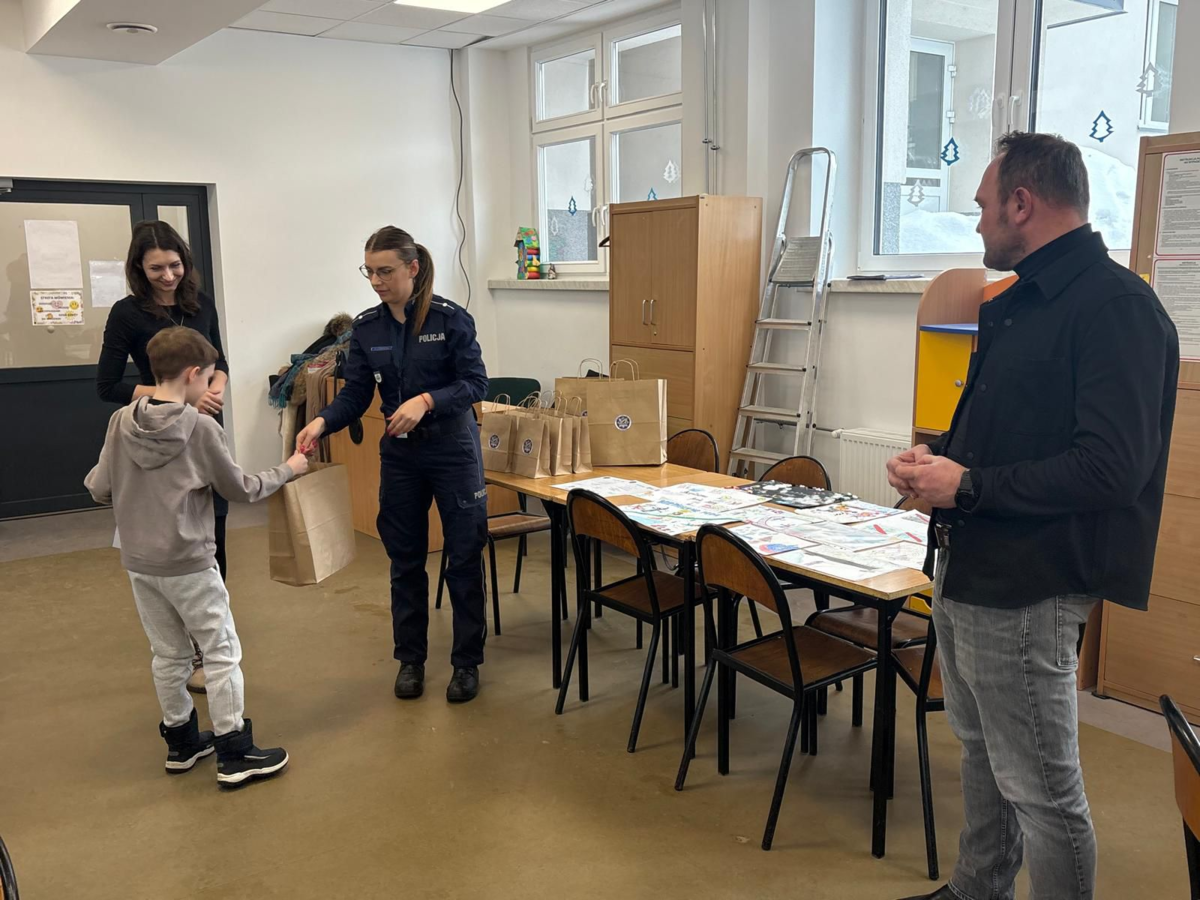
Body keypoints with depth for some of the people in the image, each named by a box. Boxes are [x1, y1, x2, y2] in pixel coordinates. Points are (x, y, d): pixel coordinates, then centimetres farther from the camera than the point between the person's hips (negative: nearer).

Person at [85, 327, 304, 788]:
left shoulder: (121, 422, -2)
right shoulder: (201, 427, -15)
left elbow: (99, 489, 3)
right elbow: (240, 489, -6)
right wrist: (288, 470, 8)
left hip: (139, 563, 6)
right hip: (189, 565, -6)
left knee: (168, 655, 18)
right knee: (222, 653, 6)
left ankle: (181, 741, 31)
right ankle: (234, 754, 11)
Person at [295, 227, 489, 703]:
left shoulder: (451, 318, -12)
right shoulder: (366, 327, 1)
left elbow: (475, 383, -12)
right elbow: (355, 394, 0)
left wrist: (426, 401, -27)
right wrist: (322, 422, -18)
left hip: (452, 449, -4)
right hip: (398, 453, 4)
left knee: (464, 557, 4)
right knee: (405, 560, 12)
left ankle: (467, 662, 19)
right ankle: (410, 658, 27)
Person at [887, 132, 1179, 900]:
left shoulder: (1116, 306, -17)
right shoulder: (1019, 304, 13)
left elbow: (1111, 468, -26)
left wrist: (967, 487, -20)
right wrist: (939, 456, 3)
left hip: (1025, 590, -10)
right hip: (965, 573, 10)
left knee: (1041, 788, 3)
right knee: (983, 753, 23)